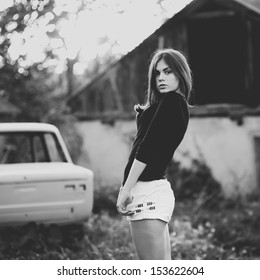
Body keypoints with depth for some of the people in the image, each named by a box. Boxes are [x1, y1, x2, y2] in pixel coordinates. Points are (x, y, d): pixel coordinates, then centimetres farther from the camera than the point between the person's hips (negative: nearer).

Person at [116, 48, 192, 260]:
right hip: (160, 188, 10)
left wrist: (126, 190, -16)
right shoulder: (180, 106, 19)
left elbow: (147, 148, -17)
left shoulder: (172, 100, -10)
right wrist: (144, 114, 17)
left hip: (147, 191, -10)